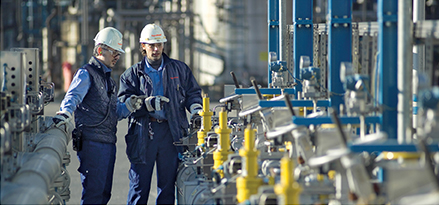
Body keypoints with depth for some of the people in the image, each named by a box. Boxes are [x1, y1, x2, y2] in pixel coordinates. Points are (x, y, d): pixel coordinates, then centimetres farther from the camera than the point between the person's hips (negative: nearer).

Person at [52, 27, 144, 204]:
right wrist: (65, 113, -42)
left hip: (109, 143, 9)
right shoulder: (86, 74, -4)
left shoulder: (109, 79, 23)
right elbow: (73, 96, -21)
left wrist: (130, 105, 5)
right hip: (92, 142, -9)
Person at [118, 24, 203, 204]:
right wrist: (148, 103, -18)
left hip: (171, 132, 1)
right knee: (139, 184, -3)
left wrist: (196, 108, -5)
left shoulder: (179, 69, 14)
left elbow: (192, 92, 17)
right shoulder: (132, 74, 9)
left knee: (168, 185, 4)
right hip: (143, 133, -1)